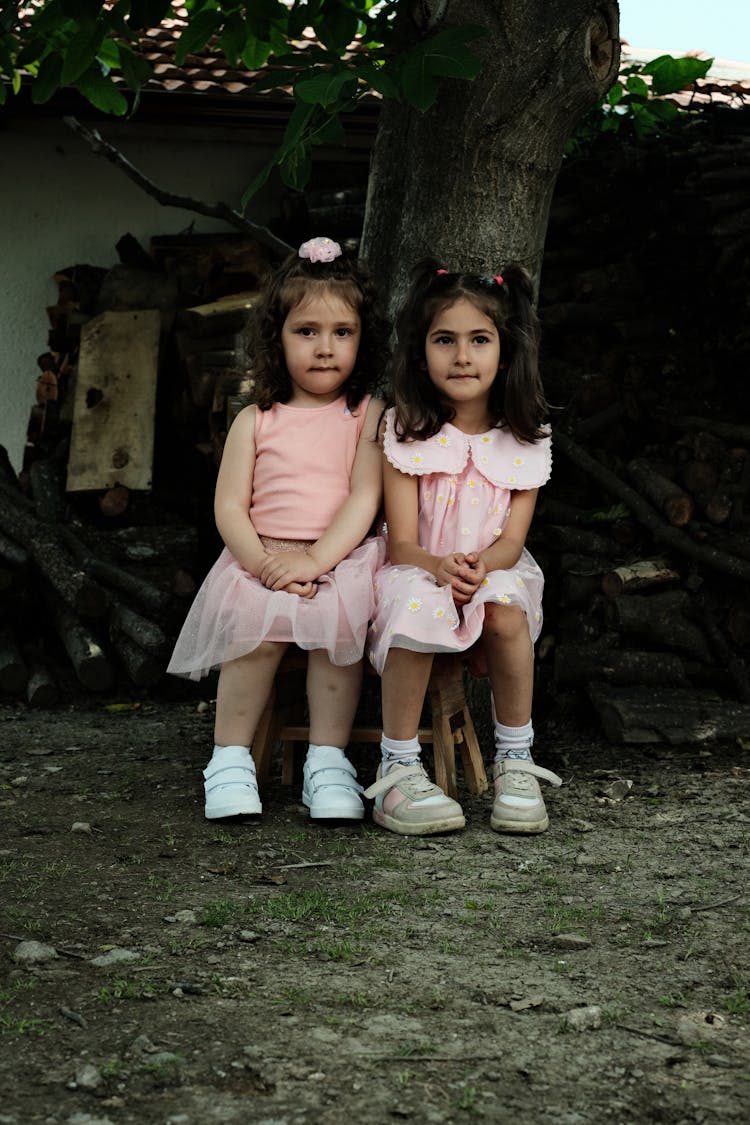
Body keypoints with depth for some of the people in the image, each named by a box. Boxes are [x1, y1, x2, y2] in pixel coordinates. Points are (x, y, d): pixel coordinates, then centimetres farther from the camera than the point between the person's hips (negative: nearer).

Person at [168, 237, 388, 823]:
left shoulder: (368, 415, 7)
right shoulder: (255, 421, 11)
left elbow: (364, 498, -5)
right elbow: (229, 509, 4)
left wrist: (313, 560, -18)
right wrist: (266, 561, -15)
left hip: (341, 559, -1)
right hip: (261, 560, 1)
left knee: (338, 621, -31)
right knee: (256, 629, -29)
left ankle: (329, 760, -22)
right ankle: (231, 759, -18)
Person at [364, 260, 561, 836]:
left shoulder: (523, 440, 2)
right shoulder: (405, 431, -3)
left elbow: (512, 539, -4)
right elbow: (402, 542, -8)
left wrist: (479, 566, -28)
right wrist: (440, 567, -32)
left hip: (495, 572, 1)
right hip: (418, 571, -1)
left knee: (507, 612, -33)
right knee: (416, 608, -36)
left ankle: (515, 762, -18)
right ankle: (398, 772, -29)